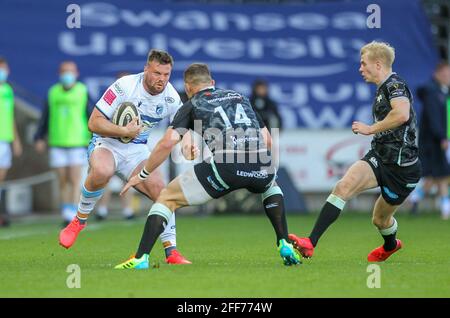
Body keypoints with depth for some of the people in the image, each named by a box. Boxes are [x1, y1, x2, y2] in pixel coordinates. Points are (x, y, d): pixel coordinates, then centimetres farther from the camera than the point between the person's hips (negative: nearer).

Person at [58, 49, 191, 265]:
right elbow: (94, 122, -20)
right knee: (101, 171, -38)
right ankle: (79, 221, -14)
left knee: (161, 192, -14)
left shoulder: (171, 97, -7)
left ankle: (171, 252, -3)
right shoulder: (124, 86, -21)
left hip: (137, 150, 4)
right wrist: (125, 131, -27)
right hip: (106, 143, -4)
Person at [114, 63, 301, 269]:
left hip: (225, 167, -4)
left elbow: (168, 142, 4)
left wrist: (143, 175, 13)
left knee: (167, 198, 13)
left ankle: (141, 259, -1)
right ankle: (285, 246, 27)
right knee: (271, 185, 41)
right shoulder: (239, 97, 30)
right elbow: (267, 140, 26)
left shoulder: (192, 105, 18)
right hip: (261, 168, 4)